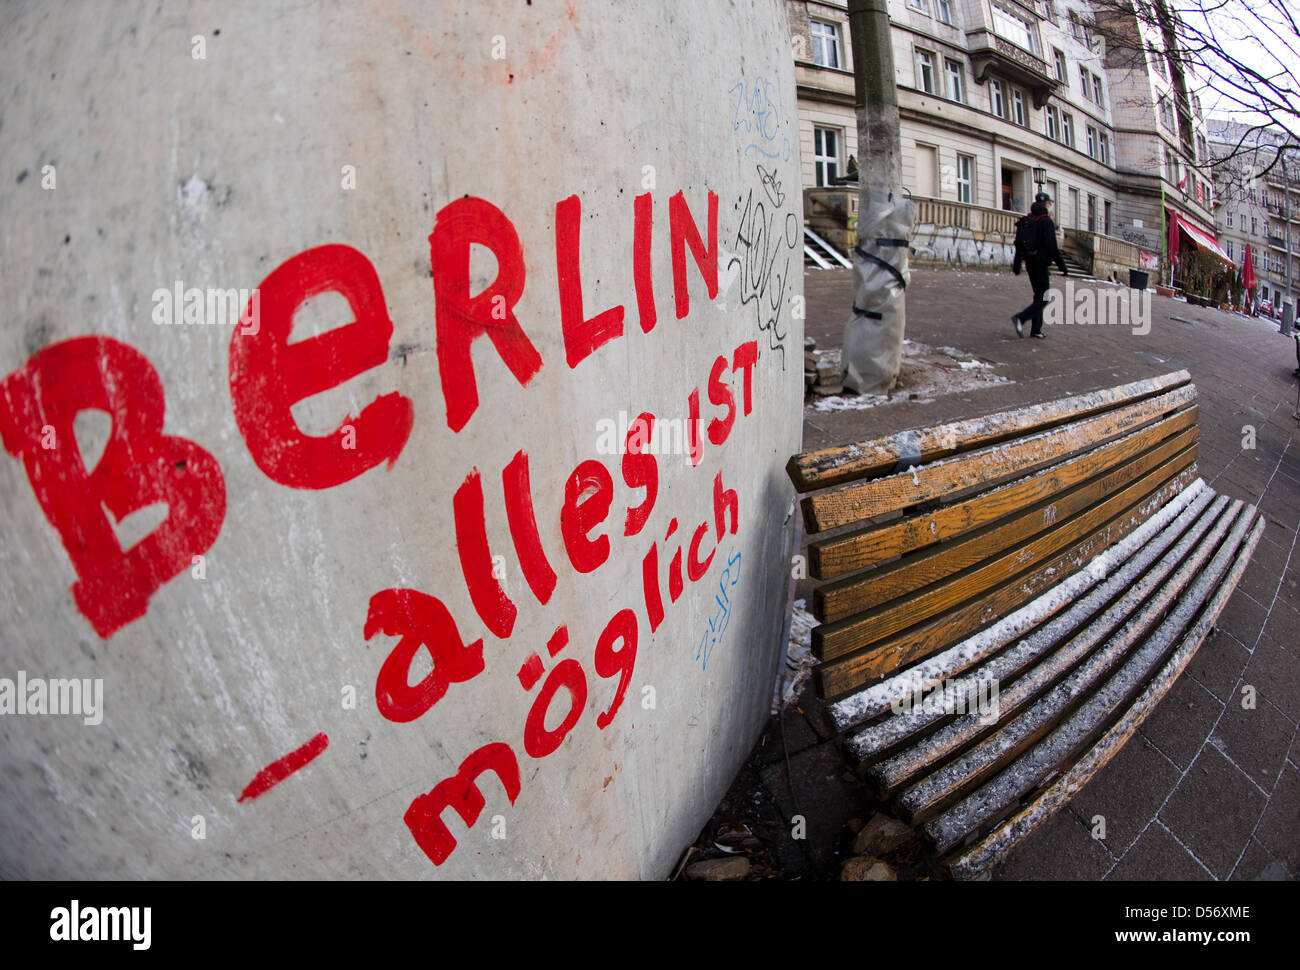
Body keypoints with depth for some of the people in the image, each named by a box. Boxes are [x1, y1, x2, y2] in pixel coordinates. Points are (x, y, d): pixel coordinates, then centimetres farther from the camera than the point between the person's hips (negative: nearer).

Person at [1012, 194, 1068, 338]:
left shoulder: (1027, 220, 12)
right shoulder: (1046, 221, -12)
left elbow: (1019, 243, 14)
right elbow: (1052, 246, -16)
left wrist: (1016, 265, 20)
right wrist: (1062, 266, -13)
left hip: (1029, 263, 8)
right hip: (1041, 263, -8)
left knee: (1039, 295, 14)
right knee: (1043, 298, -5)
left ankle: (1036, 330, 13)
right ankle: (1021, 318, -21)